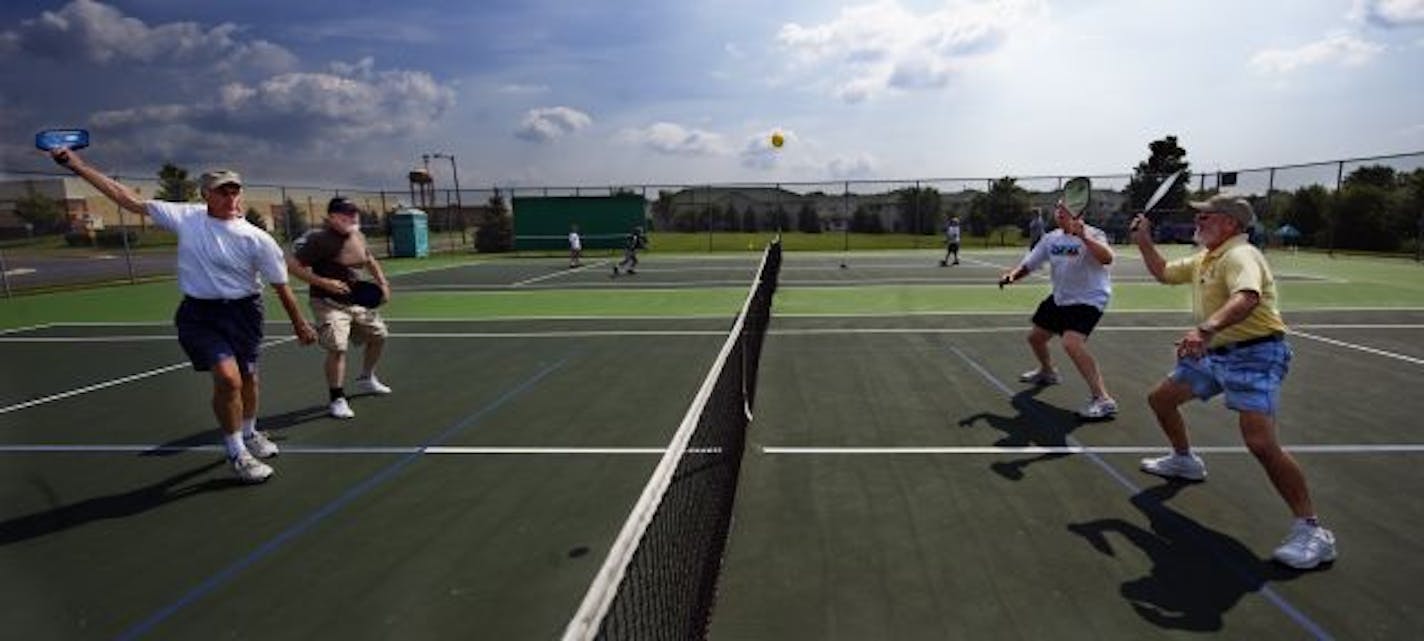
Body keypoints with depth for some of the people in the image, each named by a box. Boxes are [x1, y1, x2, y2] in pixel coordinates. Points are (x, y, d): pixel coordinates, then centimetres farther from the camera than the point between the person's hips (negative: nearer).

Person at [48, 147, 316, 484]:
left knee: (247, 378, 13)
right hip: (199, 314, 0)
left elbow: (281, 286, -2)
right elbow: (130, 200, 3)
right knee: (228, 377, -17)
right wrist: (79, 166, 2)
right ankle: (236, 454, 1)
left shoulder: (257, 239, -9)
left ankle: (249, 433, 43)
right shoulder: (185, 216, -2)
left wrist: (299, 324, 4)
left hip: (243, 311, 1)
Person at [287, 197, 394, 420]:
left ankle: (366, 380, 40)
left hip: (357, 301, 8)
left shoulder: (358, 236, 5)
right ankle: (336, 400, -3)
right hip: (329, 303, -8)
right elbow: (292, 265, -20)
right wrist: (323, 282, -26)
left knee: (379, 336, 16)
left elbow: (370, 261, 23)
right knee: (337, 348, -19)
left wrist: (382, 283, 9)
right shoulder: (319, 239, -18)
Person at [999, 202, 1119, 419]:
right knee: (1035, 337, 19)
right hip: (1060, 297, 8)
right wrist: (1013, 274, -13)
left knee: (1072, 342, -29)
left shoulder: (1091, 235, -18)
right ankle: (1048, 372, 51)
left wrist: (1084, 237, -50)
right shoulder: (1052, 238, 1)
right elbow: (1028, 264, 7)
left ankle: (1103, 399, -25)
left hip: (1088, 298, -8)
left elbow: (1107, 258, -38)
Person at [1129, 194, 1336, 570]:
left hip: (1253, 355, -10)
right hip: (1213, 353, 10)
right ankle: (1185, 461, 43)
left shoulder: (1240, 256, -19)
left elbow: (1246, 299, -40)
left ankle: (1311, 530, -11)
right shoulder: (1203, 259, 12)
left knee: (1261, 443, -23)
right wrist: (1144, 241, 15)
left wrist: (1206, 328, -56)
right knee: (1160, 398, 19)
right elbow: (1164, 273, 29)